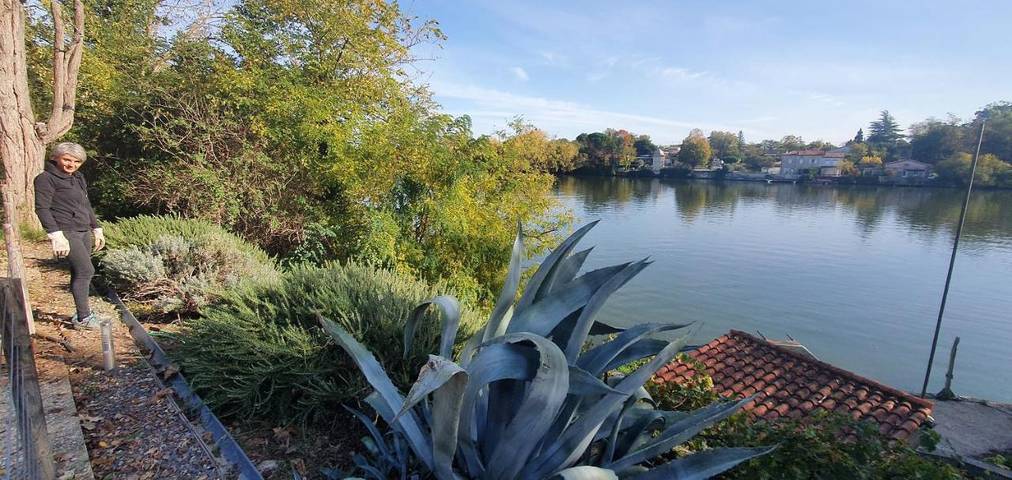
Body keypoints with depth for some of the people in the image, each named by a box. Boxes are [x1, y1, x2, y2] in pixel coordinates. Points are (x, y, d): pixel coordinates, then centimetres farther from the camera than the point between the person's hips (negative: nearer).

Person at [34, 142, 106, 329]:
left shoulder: (79, 178, 18)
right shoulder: (46, 178, -5)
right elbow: (42, 208, -12)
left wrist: (97, 229, 21)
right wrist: (56, 236, -21)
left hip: (84, 232, 8)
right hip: (66, 232, -8)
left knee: (79, 273, 10)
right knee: (86, 270, -12)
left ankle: (82, 314, 16)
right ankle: (83, 317, -5)